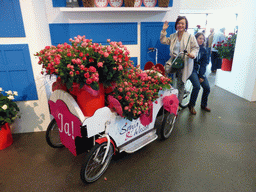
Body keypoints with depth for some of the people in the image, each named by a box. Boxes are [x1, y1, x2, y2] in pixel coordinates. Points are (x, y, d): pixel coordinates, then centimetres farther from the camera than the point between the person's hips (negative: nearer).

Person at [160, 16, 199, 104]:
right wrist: (163, 31, 3)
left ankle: (179, 103, 20)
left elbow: (196, 48, -1)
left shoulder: (190, 37, -3)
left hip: (184, 63, -4)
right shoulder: (173, 36, 10)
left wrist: (192, 54, -22)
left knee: (180, 84, 3)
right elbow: (163, 41, 12)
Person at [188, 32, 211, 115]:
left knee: (207, 87, -9)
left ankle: (204, 105, 16)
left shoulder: (204, 50, 11)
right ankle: (191, 105, -5)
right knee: (197, 86, -26)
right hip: (192, 70, -5)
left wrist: (201, 76, -4)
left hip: (200, 70, 5)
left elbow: (204, 64, 6)